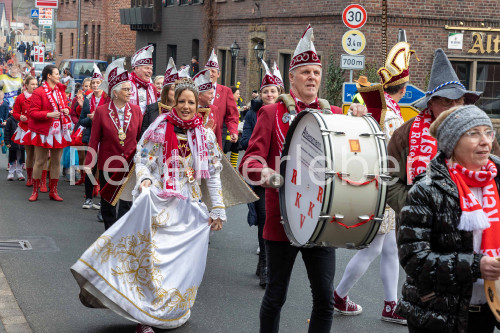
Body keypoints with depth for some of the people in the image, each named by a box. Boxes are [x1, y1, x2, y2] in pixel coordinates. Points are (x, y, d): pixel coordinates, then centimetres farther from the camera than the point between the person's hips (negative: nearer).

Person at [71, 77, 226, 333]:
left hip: (191, 209, 3)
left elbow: (212, 174, 11)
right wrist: (145, 180, -17)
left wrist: (218, 210, 9)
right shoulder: (159, 128, 1)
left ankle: (172, 312, 19)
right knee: (151, 256, -9)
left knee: (183, 262, 3)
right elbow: (142, 160, 4)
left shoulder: (206, 135, 7)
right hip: (160, 203, -2)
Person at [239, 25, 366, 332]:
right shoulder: (272, 113, 0)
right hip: (283, 218, -3)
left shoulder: (334, 114, 10)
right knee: (276, 295, 8)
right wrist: (265, 173, -29)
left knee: (325, 298, 2)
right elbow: (250, 161, -6)